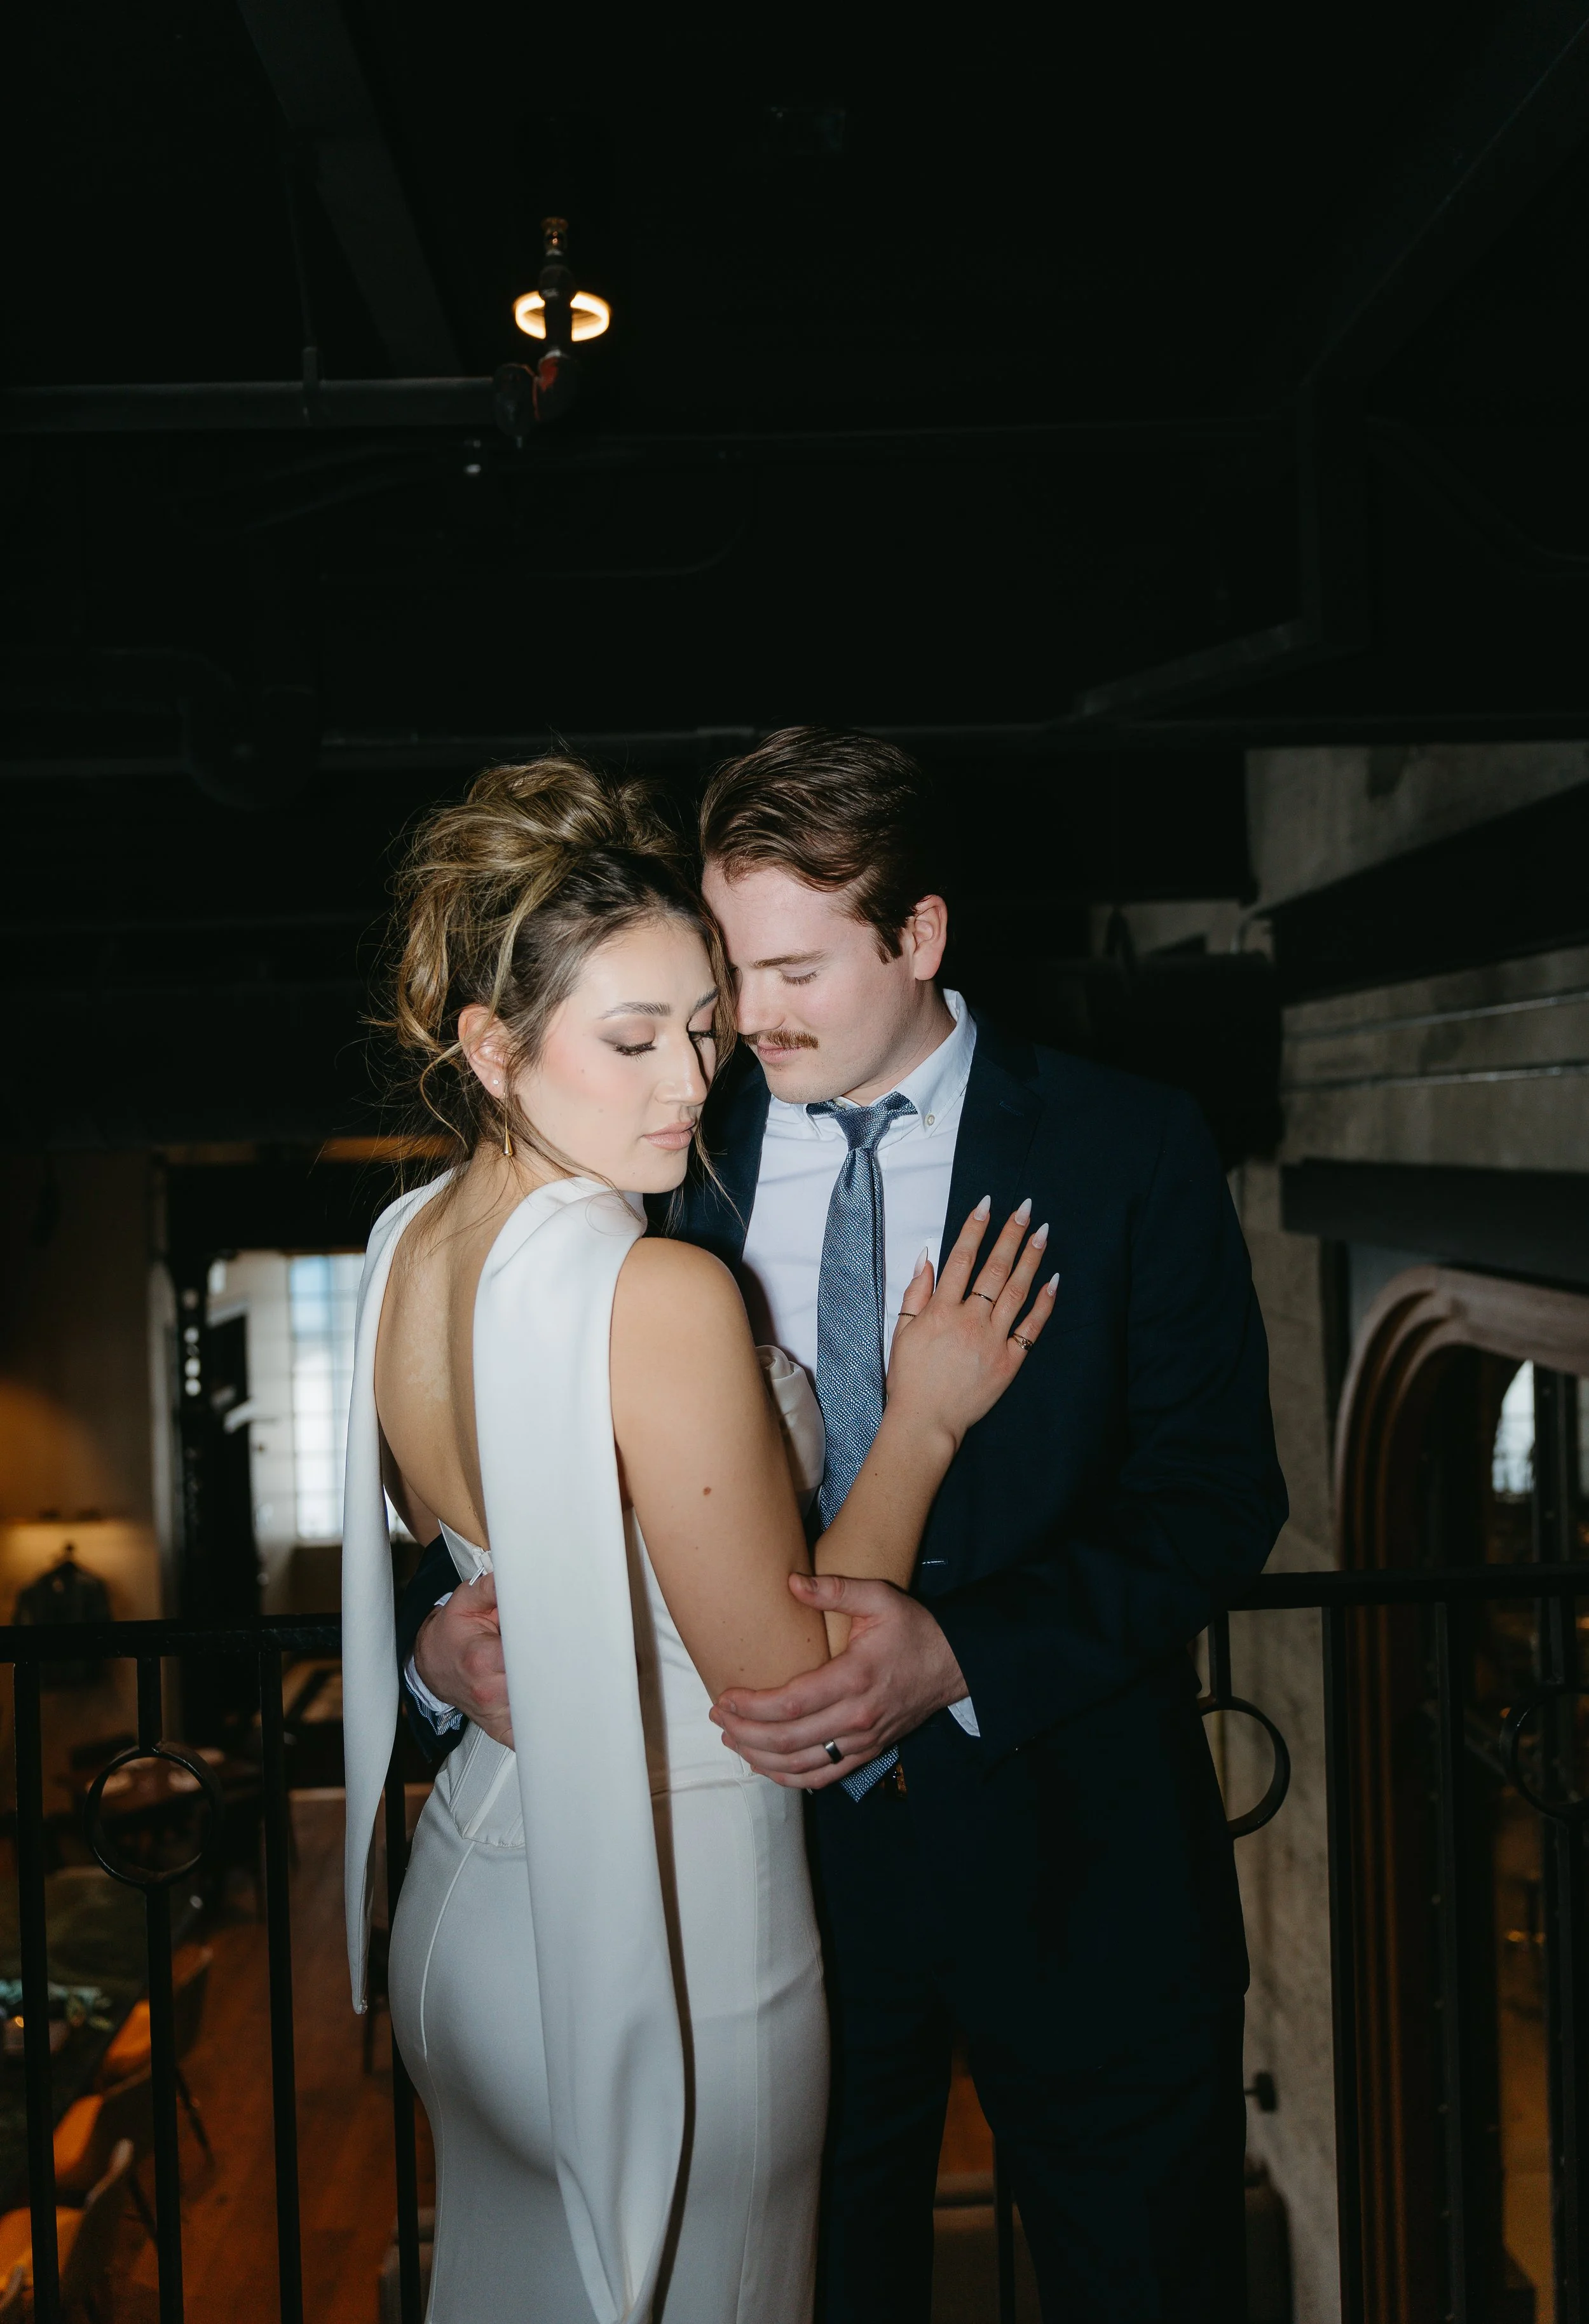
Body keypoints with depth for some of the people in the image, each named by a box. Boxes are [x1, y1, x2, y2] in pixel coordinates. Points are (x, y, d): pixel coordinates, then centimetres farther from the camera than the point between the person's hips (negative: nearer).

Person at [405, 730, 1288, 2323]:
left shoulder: (1127, 1149, -7)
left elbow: (1216, 1493, -12)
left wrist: (961, 1654, -25)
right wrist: (438, 1636, -17)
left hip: (1072, 1856, -1)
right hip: (777, 1827, 2)